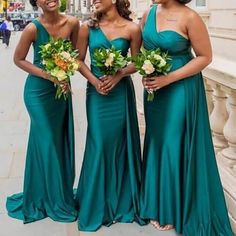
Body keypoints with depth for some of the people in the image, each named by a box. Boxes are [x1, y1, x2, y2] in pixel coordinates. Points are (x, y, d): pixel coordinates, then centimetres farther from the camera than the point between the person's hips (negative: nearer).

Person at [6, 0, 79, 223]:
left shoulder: (72, 23, -7)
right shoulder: (33, 28, -18)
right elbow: (18, 59, -8)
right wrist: (48, 75, -16)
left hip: (62, 88, 4)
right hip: (39, 91, -4)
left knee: (63, 141, 13)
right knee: (47, 143, 5)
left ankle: (63, 192, 33)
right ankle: (50, 198, 24)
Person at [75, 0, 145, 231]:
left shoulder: (131, 29, -4)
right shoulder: (88, 27, 0)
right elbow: (79, 60, 3)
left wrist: (119, 74, -14)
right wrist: (94, 80, -12)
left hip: (121, 91, 0)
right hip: (96, 91, 1)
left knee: (120, 143, 8)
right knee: (99, 144, 3)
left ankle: (121, 200, 26)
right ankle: (97, 203, 20)